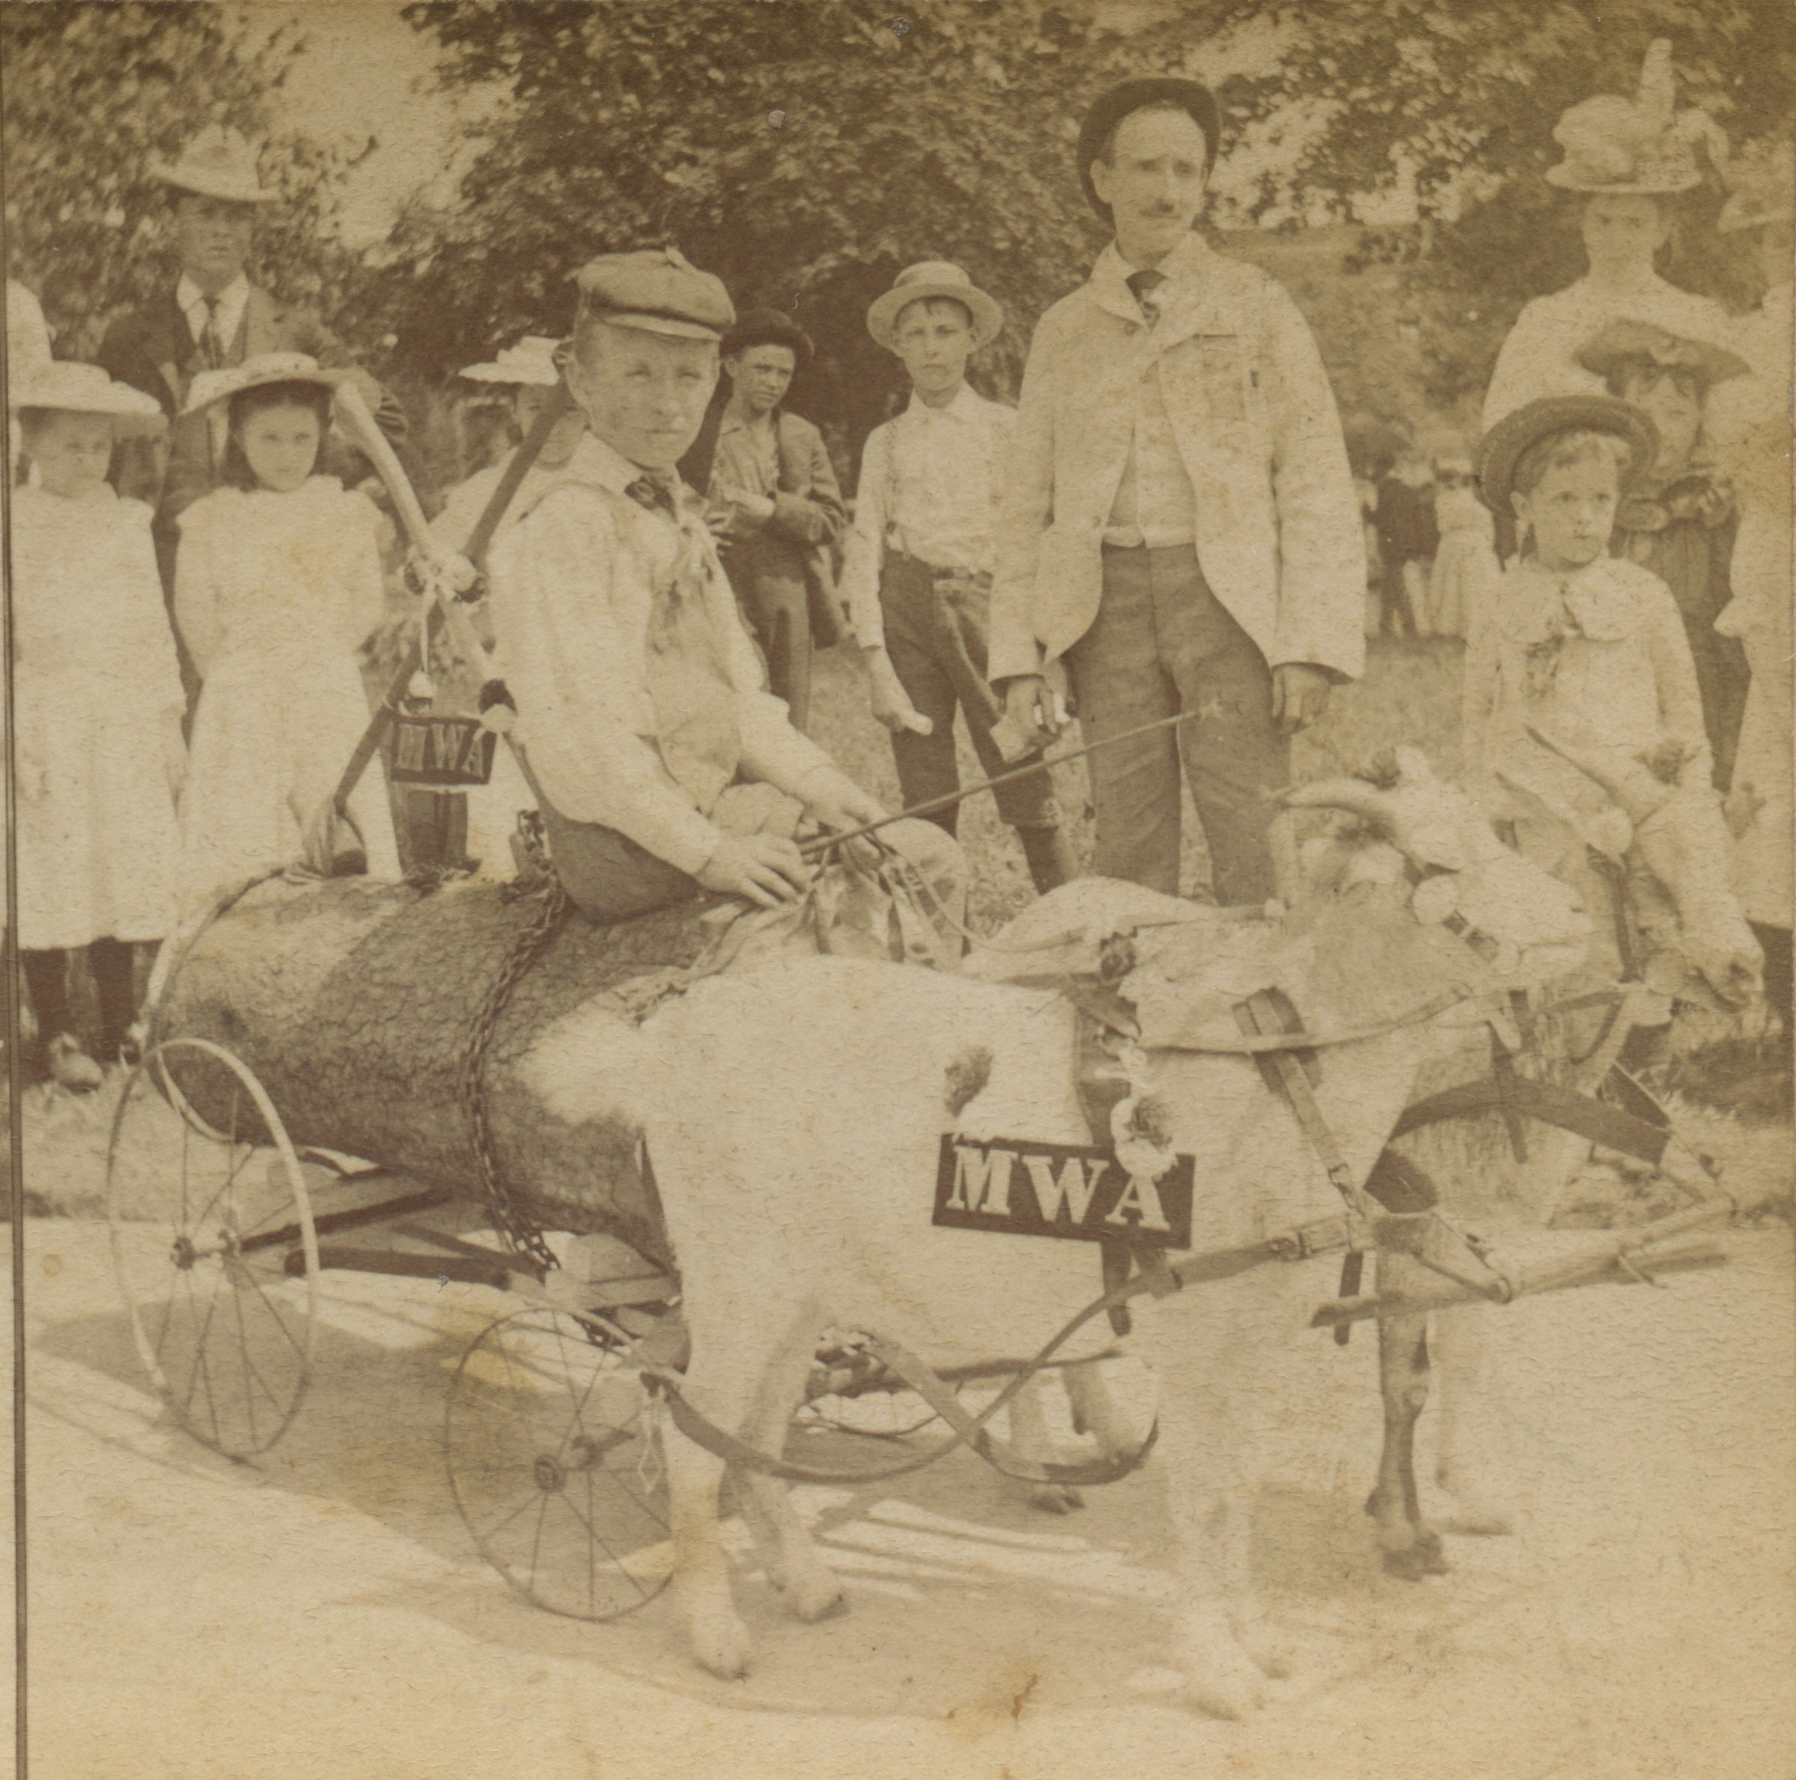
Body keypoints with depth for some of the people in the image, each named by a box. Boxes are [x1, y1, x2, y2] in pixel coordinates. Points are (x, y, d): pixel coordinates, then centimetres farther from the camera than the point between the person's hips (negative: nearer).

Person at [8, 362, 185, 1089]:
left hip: (126, 725, 4)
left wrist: (169, 724, 12)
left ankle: (120, 1025, 17)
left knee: (127, 864, 6)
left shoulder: (128, 523, 11)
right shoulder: (16, 525, -2)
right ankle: (56, 1034, 8)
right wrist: (15, 738, -13)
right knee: (49, 871, -2)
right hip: (46, 719, -4)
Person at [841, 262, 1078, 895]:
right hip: (905, 610, 2)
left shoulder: (1005, 429, 7)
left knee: (1027, 788, -9)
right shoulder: (885, 442, 12)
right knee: (925, 802, 2)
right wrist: (875, 663, -2)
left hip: (986, 604, -2)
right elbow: (863, 550, 8)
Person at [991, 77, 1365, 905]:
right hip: (1106, 601, 2)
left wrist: (1313, 644, -8)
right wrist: (1018, 659, 5)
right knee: (1128, 852, 0)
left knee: (1256, 861, -10)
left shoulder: (1255, 306, 9)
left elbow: (1315, 479, 3)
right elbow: (1027, 505, 15)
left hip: (1229, 596, -2)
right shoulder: (1063, 330, 16)